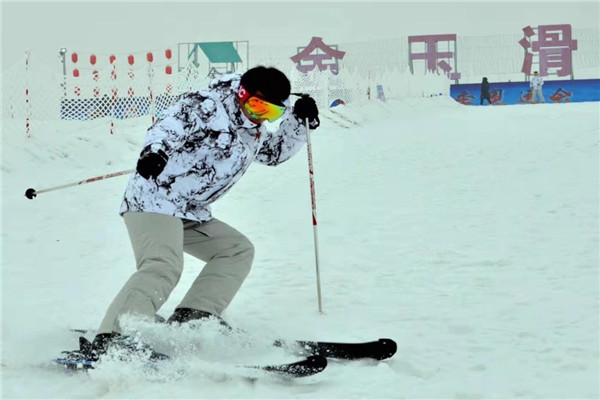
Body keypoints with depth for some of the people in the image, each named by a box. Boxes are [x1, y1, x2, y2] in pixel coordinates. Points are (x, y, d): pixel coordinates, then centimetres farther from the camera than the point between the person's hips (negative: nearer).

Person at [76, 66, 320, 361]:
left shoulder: (253, 133, 18)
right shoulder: (210, 106, -10)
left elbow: (277, 151, 36)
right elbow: (172, 123, -25)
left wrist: (298, 119, 19)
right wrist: (155, 150, -46)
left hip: (191, 215, 10)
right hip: (155, 201, -10)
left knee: (238, 250, 7)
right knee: (163, 266, -28)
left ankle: (192, 317, -6)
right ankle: (109, 340, -40)